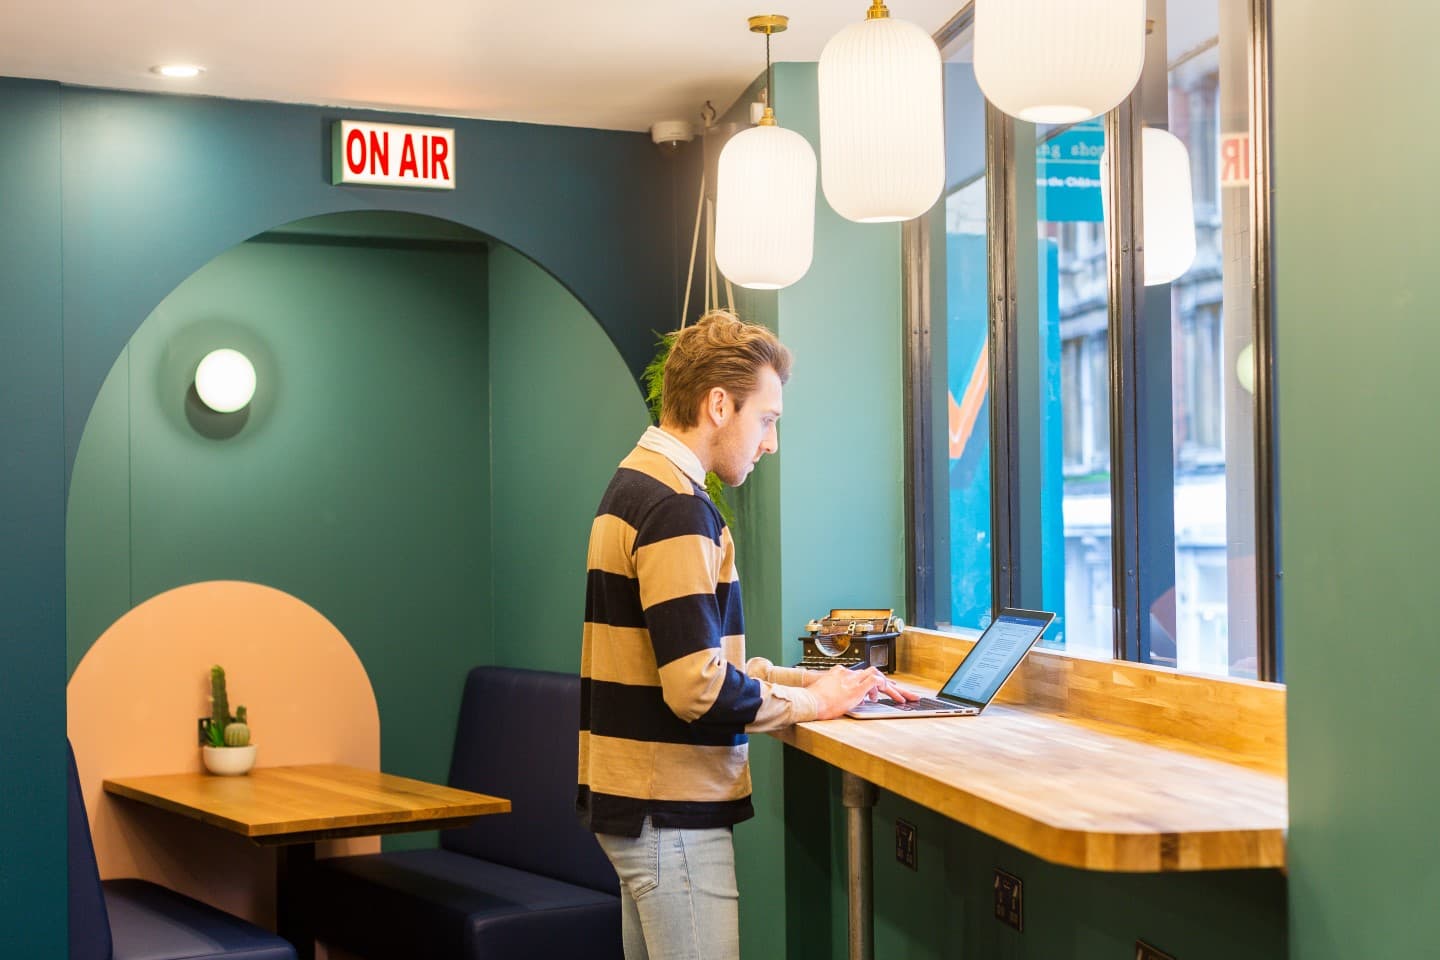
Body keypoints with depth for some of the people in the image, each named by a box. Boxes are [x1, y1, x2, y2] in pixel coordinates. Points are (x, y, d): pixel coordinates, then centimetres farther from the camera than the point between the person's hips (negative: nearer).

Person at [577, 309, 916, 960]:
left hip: (629, 796, 10)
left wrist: (810, 679, 8)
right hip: (671, 809, -10)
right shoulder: (676, 509, -18)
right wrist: (811, 703, -9)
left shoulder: (634, 485, 14)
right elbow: (700, 690, -24)